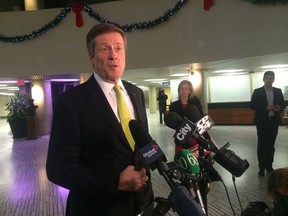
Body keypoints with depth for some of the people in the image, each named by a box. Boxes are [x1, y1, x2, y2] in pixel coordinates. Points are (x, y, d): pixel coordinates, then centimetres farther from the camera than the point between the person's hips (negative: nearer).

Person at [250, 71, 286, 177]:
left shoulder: (278, 91, 7)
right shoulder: (257, 92, -3)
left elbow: (283, 104, 9)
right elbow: (252, 105, -8)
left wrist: (279, 108, -14)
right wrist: (265, 107, -20)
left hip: (274, 121, 3)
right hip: (262, 122, -3)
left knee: (271, 145, 11)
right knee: (262, 145, 1)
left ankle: (269, 166, 22)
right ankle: (261, 167, 8)